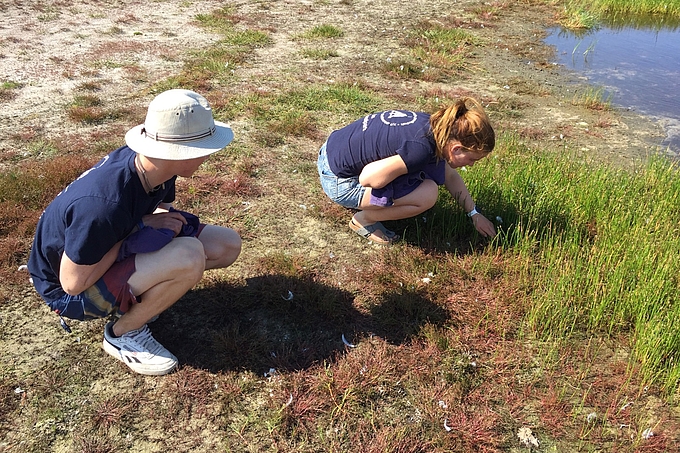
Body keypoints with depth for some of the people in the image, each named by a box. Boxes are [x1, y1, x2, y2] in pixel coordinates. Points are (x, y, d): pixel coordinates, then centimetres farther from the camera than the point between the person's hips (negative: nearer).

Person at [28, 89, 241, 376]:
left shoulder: (151, 164, -14)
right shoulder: (105, 204, -38)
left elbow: (158, 210, 9)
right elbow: (73, 283, -27)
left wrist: (158, 221, -16)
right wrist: (139, 228, -26)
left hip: (115, 248, 8)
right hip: (70, 291, -7)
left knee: (227, 246, -4)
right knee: (189, 257, -34)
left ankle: (136, 289, 8)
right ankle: (123, 334, -8)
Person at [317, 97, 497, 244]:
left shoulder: (436, 126, -2)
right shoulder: (421, 148, -29)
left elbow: (450, 176, 13)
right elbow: (367, 178, -25)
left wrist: (474, 214, 15)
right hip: (338, 181, -9)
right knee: (427, 194, -19)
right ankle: (364, 219, 1)